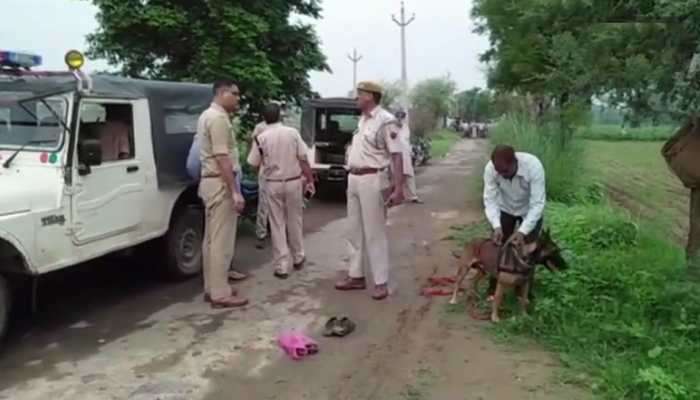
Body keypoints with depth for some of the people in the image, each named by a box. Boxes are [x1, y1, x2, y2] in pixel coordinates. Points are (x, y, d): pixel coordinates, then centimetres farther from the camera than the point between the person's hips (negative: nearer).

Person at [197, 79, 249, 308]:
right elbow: (222, 158, -23)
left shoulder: (208, 115, 17)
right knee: (222, 241, -6)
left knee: (212, 239, 14)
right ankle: (220, 294, -1)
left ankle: (211, 288, 22)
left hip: (211, 182, 11)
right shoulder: (218, 118, -17)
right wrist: (235, 192, -24)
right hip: (221, 184, -11)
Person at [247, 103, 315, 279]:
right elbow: (303, 159, -5)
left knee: (277, 225, 5)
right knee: (295, 222, 15)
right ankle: (298, 259, 29)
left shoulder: (261, 138, -5)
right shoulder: (292, 132, -4)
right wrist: (310, 180, 2)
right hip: (293, 182, 1)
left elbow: (254, 165, 0)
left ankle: (281, 266, 5)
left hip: (273, 184, -1)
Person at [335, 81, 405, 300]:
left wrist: (398, 187, -22)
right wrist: (351, 178, 17)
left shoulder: (385, 120, -13)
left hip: (372, 180, -9)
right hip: (354, 179, 9)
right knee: (355, 231, 14)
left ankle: (381, 282, 6)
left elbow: (397, 155, -17)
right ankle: (356, 276, 25)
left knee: (375, 233, -3)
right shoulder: (362, 119, 14)